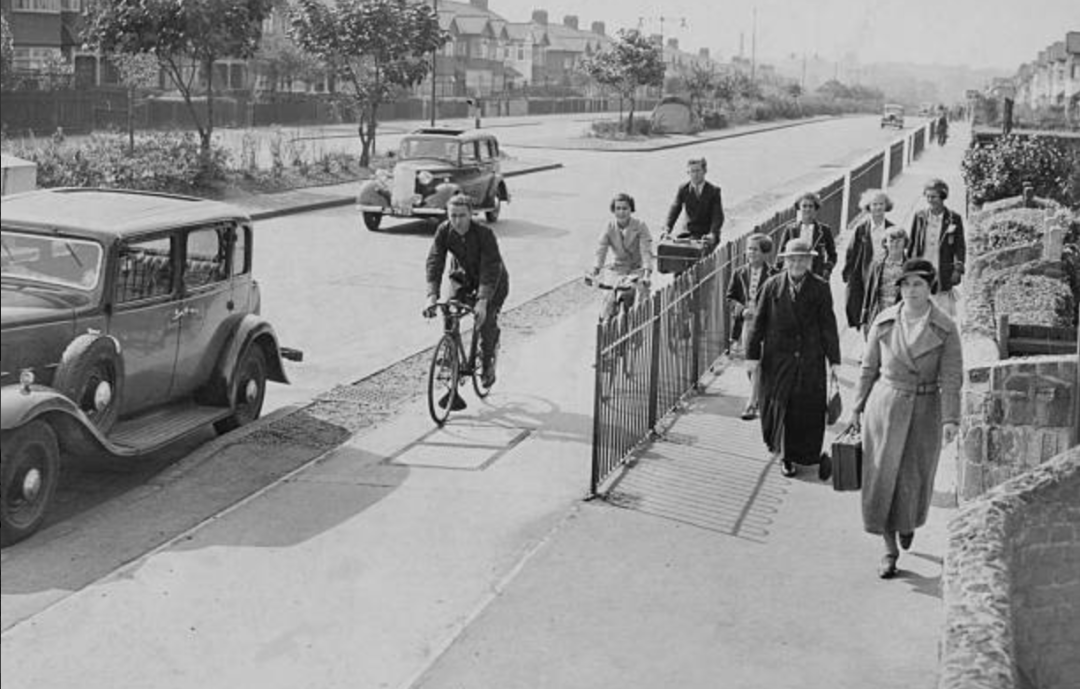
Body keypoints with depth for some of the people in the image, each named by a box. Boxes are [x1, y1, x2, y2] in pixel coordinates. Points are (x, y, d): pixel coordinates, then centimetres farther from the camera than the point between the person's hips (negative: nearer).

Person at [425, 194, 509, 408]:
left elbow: (490, 269, -36)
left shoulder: (484, 234, -30)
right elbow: (434, 262, -24)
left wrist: (482, 301, -47)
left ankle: (487, 365, 9)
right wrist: (432, 296, -37)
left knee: (486, 319, -22)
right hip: (462, 279, 3)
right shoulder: (444, 231, -20)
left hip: (492, 281, -3)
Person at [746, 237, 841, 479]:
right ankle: (784, 456, 22)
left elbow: (828, 325, 1)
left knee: (811, 409, 0)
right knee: (779, 407, 6)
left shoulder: (820, 288, 0)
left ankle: (808, 454, 17)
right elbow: (759, 322, 3)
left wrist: (833, 360, -1)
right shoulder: (772, 286, 1)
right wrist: (753, 354, 0)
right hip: (778, 358, 1)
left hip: (810, 359, 0)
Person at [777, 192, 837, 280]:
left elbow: (832, 255, 13)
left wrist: (827, 269, -2)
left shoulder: (824, 230, 5)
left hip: (817, 276, 0)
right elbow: (782, 255, 10)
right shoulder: (790, 230, 5)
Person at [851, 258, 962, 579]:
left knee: (914, 478, 8)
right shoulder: (884, 321, -1)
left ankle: (908, 521, 42)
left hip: (925, 410, -1)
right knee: (882, 476, 0)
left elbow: (951, 376, -10)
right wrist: (858, 406, 9)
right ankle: (889, 550, 12)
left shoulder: (945, 328, -6)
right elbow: (869, 367, 7)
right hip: (885, 404, 1)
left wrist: (950, 419, -18)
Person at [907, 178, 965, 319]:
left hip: (943, 274, -1)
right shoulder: (919, 216, 7)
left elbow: (960, 246, 4)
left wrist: (958, 268, -5)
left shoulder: (954, 218, 2)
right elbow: (911, 243, 11)